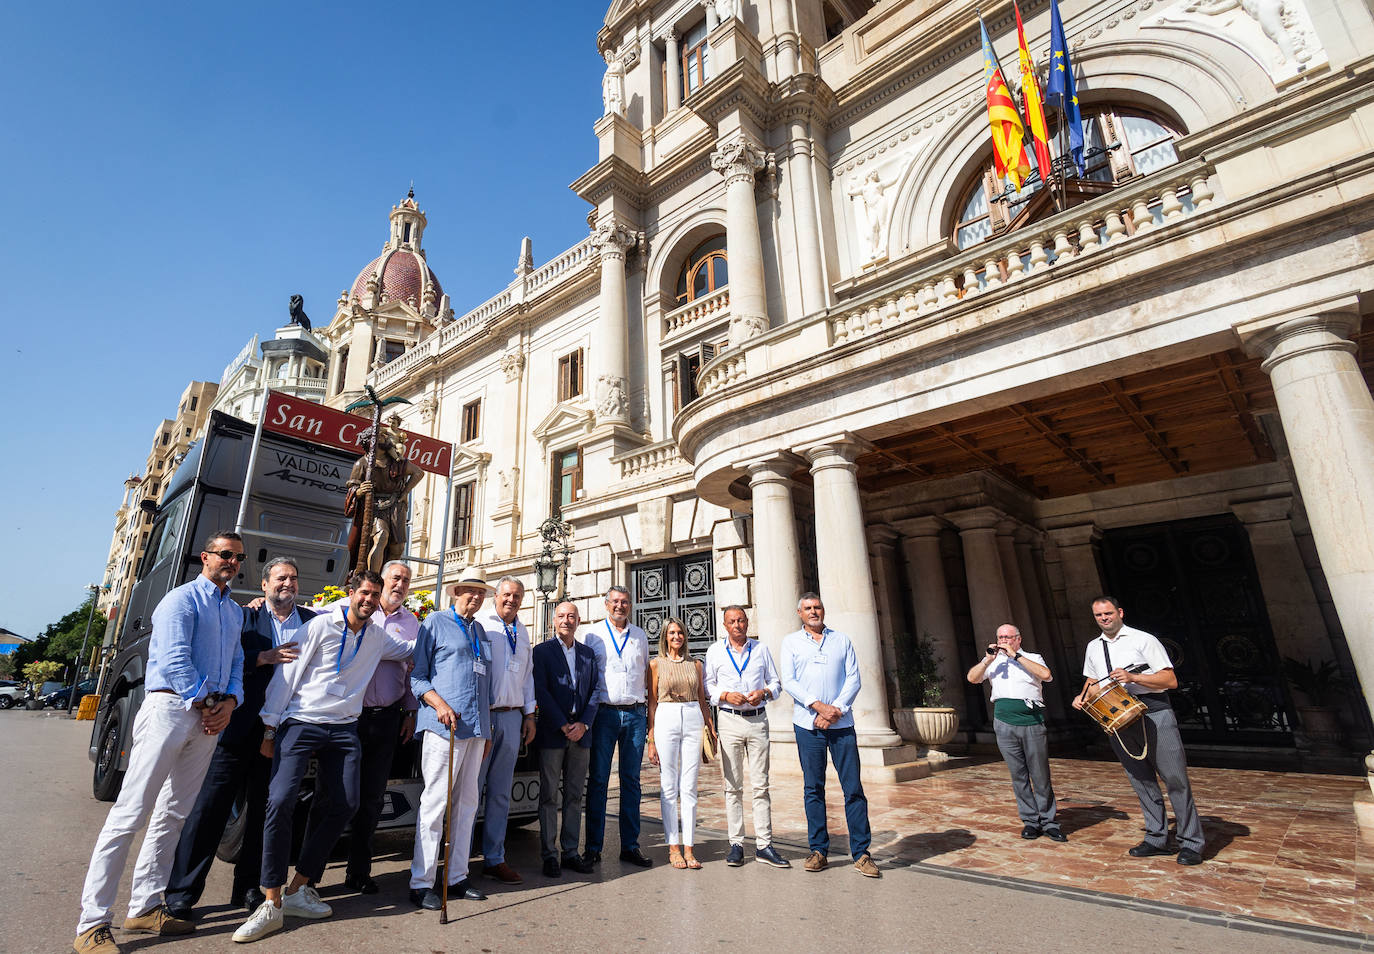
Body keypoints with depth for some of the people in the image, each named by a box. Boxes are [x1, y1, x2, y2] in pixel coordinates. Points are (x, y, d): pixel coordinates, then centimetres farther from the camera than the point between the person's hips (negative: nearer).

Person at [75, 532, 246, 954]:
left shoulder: (235, 612, 17)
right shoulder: (182, 599, -5)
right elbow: (175, 660, -13)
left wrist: (229, 702, -1)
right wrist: (202, 703, -10)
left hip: (209, 715, 7)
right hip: (172, 705, -7)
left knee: (174, 814, 11)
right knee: (131, 813, -5)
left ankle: (145, 908, 20)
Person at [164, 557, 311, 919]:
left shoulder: (312, 621, 9)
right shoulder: (245, 617, 4)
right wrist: (265, 657, -19)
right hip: (239, 726, -2)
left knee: (264, 809, 11)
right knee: (210, 805, 2)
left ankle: (248, 887, 24)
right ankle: (182, 891, 15)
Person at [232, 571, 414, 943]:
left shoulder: (378, 637, 10)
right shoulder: (321, 624, -4)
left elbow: (409, 649, 29)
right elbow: (288, 673, -4)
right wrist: (270, 728, -6)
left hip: (343, 730, 5)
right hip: (301, 723, -5)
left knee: (344, 805, 1)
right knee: (280, 802, -16)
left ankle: (298, 890, 16)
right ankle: (272, 905, -6)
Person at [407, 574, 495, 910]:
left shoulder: (480, 631, 19)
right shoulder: (434, 623, 3)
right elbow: (416, 677, -2)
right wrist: (439, 703, -18)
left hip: (476, 729, 6)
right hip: (444, 727, -6)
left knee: (467, 802, 10)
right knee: (435, 802, -4)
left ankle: (456, 877, 21)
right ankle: (420, 883, 8)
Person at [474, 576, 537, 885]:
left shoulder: (522, 632, 16)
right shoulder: (478, 623, -3)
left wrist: (529, 715, 15)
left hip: (512, 718, 5)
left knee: (501, 792, 11)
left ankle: (494, 859, 21)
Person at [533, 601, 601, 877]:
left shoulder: (588, 653, 11)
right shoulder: (542, 651, 0)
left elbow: (595, 691, 8)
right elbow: (541, 691, -8)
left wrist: (583, 724, -5)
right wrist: (564, 725, -12)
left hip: (581, 732, 4)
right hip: (552, 732, -3)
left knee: (574, 795, 9)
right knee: (549, 795, 3)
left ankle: (570, 852, 19)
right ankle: (550, 854, 13)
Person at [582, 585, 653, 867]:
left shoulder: (640, 636, 11)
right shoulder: (593, 635, 4)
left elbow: (647, 673, 15)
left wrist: (650, 712, 9)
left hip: (636, 714, 2)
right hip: (604, 713, -2)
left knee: (631, 780, 8)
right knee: (598, 779, 2)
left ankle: (630, 845, 17)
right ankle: (593, 846, 12)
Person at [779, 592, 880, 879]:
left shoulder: (842, 640, 11)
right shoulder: (791, 642, 8)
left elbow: (853, 678, 4)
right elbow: (789, 681, -1)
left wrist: (836, 710, -9)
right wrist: (818, 706, -13)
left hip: (841, 723, 1)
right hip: (807, 723, 0)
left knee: (853, 788, 0)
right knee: (813, 788, 5)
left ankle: (861, 853, 9)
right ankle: (818, 850, 16)